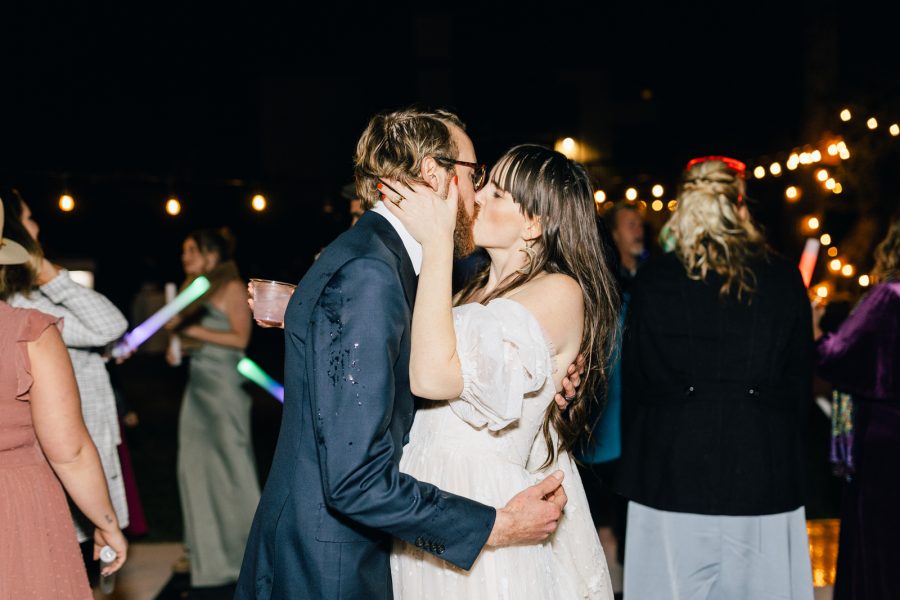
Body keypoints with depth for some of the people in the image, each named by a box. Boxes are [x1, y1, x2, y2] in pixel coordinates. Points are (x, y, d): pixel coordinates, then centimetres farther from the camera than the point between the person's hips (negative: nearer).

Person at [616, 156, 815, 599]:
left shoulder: (651, 280, -1)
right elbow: (800, 382, 4)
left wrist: (637, 459, 14)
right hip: (761, 470, 0)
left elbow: (633, 383, 3)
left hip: (672, 470, 0)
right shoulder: (782, 279, 0)